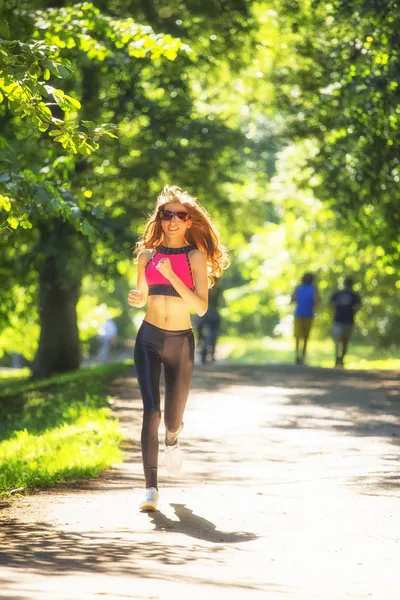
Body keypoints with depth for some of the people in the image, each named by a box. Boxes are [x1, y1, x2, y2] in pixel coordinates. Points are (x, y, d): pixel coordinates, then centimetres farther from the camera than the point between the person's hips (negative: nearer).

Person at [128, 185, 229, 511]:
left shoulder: (196, 257, -3)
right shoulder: (147, 255, 6)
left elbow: (201, 306, -13)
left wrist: (172, 276, -22)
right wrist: (135, 299, -5)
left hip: (181, 341, -1)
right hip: (149, 338, 1)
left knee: (173, 417, 11)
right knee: (151, 411, -14)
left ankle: (172, 441, 50)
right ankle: (151, 489, -15)